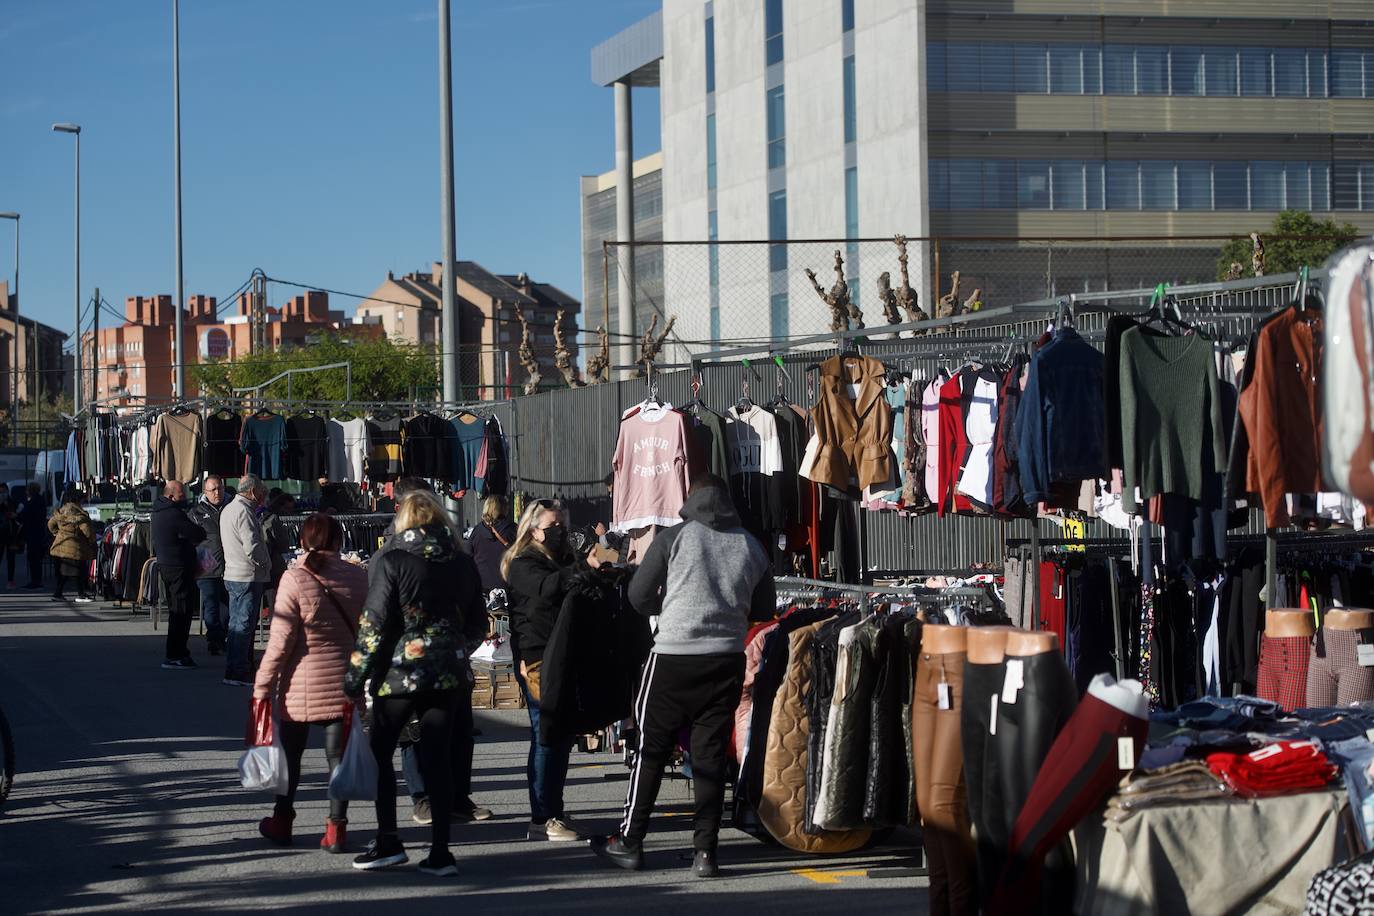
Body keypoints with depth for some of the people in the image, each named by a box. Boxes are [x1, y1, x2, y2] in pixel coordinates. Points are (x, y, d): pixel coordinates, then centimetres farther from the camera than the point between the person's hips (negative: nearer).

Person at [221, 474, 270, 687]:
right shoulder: (244, 512, -17)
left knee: (238, 625, 16)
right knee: (243, 626, -8)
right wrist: (266, 564, -7)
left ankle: (237, 670, 23)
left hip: (233, 575, 10)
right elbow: (252, 548, -22)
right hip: (248, 577, -10)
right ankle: (237, 672, -7)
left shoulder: (228, 509, 16)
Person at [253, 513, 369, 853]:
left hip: (303, 685, -2)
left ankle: (282, 821, 24)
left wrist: (263, 687, -7)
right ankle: (336, 827, 7)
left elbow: (280, 641, -14)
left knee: (290, 752, 15)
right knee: (338, 754, 8)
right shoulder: (359, 577, -2)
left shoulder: (294, 579, -13)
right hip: (345, 682, 2)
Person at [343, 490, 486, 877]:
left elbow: (373, 624, -11)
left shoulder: (395, 562, -10)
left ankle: (387, 842, 9)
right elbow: (478, 625, 11)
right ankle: (439, 852, 4)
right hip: (449, 675, 4)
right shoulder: (463, 564, 4)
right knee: (437, 758, 7)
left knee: (380, 753, 11)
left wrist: (356, 676, -4)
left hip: (401, 672, -4)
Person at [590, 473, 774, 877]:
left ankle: (629, 843, 14)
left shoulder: (674, 538, -5)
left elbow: (638, 595, -2)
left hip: (674, 657, -3)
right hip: (727, 660, 3)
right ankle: (705, 851, 5)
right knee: (711, 754, 7)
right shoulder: (752, 546, 5)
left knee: (652, 749, 8)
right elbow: (764, 611, 13)